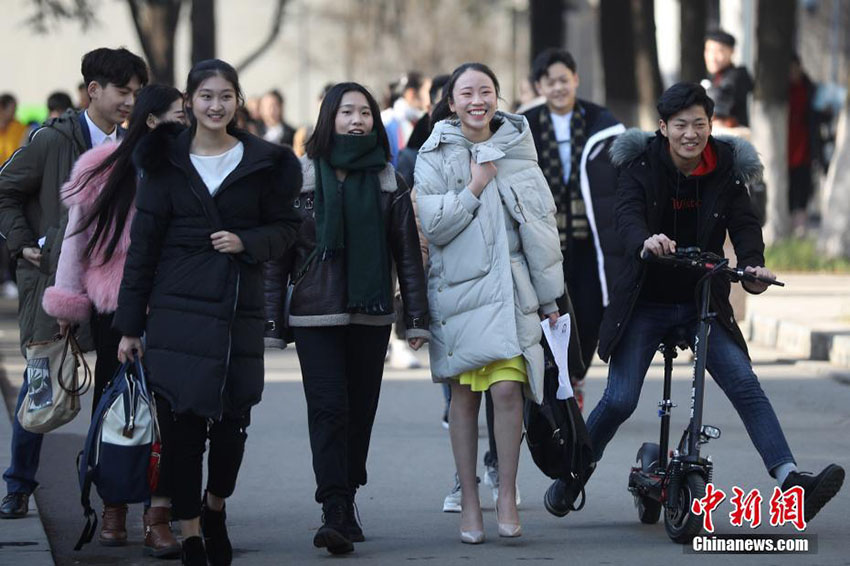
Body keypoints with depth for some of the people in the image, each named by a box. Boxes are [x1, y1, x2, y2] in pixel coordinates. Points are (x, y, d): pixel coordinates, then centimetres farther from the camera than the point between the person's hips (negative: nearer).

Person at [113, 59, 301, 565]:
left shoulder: (263, 162, 6)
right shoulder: (166, 161, 5)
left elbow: (286, 227, 11)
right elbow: (143, 243, 5)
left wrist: (247, 242, -12)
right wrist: (130, 324, 2)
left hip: (239, 309, 1)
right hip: (178, 309, -1)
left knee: (233, 422, 0)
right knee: (182, 423, -5)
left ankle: (215, 508, 29)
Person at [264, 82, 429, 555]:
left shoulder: (388, 181, 8)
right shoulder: (302, 177, 3)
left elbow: (408, 253, 8)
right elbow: (278, 253, 3)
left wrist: (417, 318, 2)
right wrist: (273, 322, -2)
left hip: (371, 316, 2)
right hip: (316, 316, -2)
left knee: (361, 411, 5)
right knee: (328, 408, -12)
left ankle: (345, 504, 17)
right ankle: (336, 513, -19)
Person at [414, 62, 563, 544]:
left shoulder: (518, 151, 7)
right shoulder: (435, 156, 4)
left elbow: (542, 225, 9)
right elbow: (432, 225, -5)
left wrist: (549, 297, 8)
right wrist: (474, 188, -11)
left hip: (510, 287, 0)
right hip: (458, 287, 0)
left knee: (507, 389, -13)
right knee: (464, 395, 3)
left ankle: (507, 495, -3)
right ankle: (469, 501, 11)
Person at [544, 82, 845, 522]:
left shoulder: (726, 168, 0)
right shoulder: (641, 165, -5)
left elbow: (744, 222, -10)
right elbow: (628, 213, -22)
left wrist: (752, 263, -33)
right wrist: (645, 242, -46)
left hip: (704, 302, 1)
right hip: (646, 301, -1)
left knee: (745, 386, -14)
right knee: (620, 400, -6)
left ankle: (790, 480, -24)